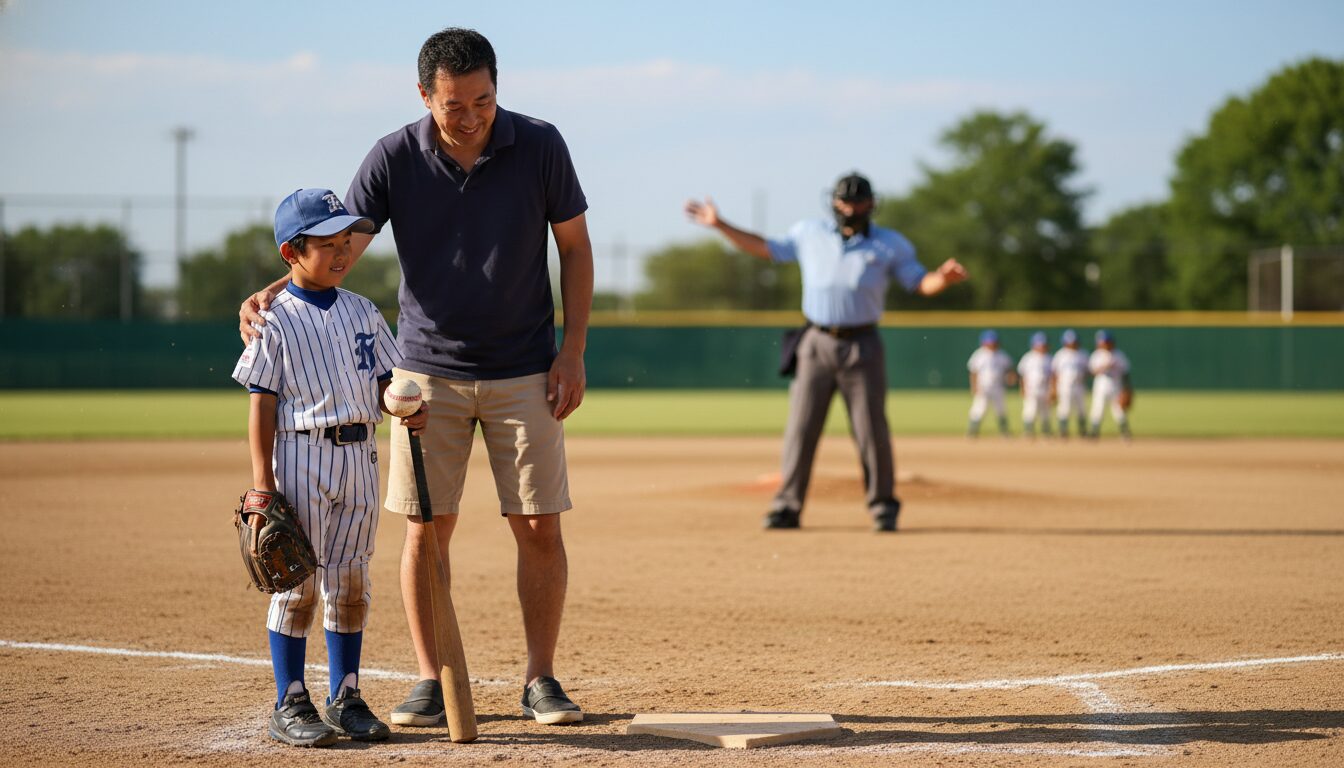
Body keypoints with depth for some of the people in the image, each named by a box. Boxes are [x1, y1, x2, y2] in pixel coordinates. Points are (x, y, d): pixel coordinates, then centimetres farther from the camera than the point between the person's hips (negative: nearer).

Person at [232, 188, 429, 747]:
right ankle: (290, 705, 4)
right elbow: (262, 402, -7)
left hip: (359, 454, 5)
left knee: (350, 581, 9)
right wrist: (262, 480, -12)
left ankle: (346, 699, 18)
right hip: (299, 454, -5)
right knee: (298, 582, -3)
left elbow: (386, 379, 15)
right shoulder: (276, 319, -5)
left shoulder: (363, 313, 11)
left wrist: (407, 407, -8)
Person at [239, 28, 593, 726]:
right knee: (426, 530, 0)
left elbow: (575, 248, 1)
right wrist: (274, 293, -32)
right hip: (428, 371, 0)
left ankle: (540, 681, 9)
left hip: (524, 373, 0)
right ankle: (432, 682, 9)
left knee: (539, 528, -2)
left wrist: (573, 350, -5)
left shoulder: (539, 146, -9)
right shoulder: (394, 158, -9)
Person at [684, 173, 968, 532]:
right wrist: (719, 225, 13)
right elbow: (765, 248, 19)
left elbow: (919, 283, 4)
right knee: (800, 427, -1)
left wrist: (943, 278, -19)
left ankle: (883, 505, 10)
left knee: (872, 430, -2)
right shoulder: (809, 234, 10)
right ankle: (787, 506, 4)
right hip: (817, 344, 2)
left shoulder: (891, 244, 5)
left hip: (862, 345, -2)